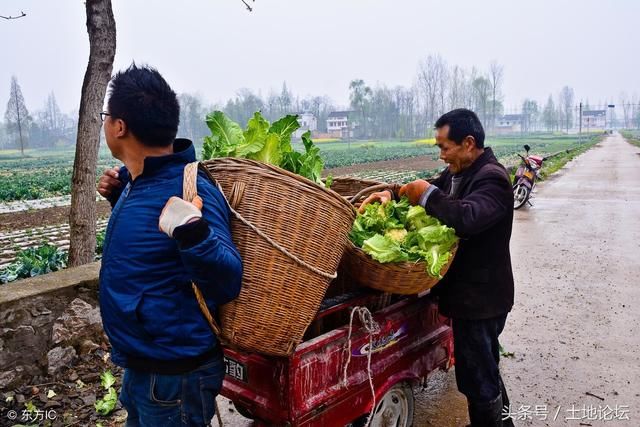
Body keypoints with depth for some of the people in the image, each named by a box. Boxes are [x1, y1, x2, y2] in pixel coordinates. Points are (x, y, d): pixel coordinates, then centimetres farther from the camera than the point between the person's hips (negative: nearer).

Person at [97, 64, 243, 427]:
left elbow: (226, 286, -30)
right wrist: (120, 196, 7)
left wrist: (194, 235, -46)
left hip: (175, 376, -9)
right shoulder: (141, 183, 1)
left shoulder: (190, 193, -27)